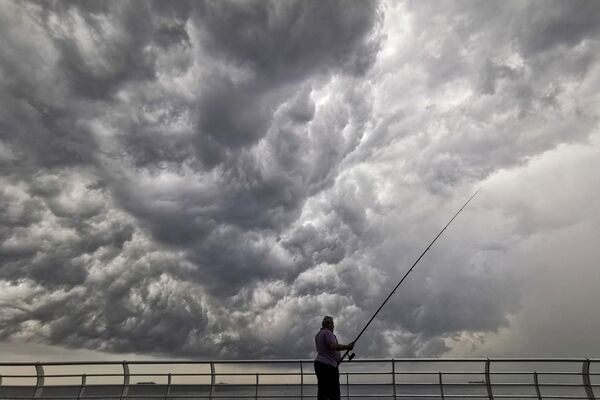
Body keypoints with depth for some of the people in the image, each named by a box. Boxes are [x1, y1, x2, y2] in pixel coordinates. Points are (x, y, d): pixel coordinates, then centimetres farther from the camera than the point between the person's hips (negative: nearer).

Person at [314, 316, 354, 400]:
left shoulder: (318, 335, 20)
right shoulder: (327, 333, -11)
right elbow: (334, 346, -25)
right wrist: (347, 347, -16)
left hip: (319, 363, 10)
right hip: (328, 365, -10)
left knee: (322, 391, 7)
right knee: (334, 393, -8)